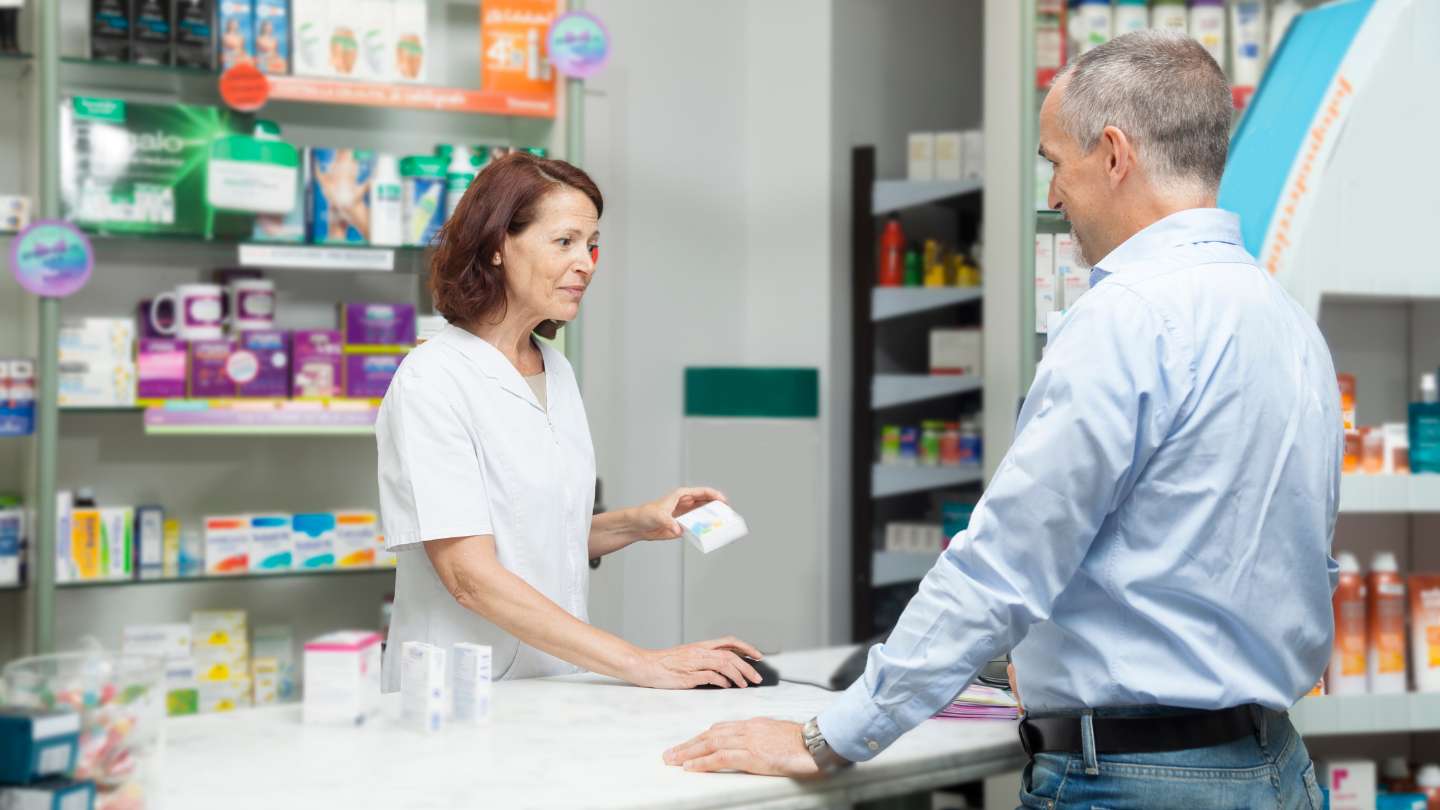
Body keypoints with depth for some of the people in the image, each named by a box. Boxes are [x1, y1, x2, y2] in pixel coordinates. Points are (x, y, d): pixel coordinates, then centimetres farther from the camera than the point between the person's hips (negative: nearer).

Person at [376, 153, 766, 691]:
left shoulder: (556, 371, 12)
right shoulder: (431, 381, -10)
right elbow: (471, 576, -18)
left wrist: (638, 524, 4)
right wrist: (641, 664, -21)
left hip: (556, 687, 6)